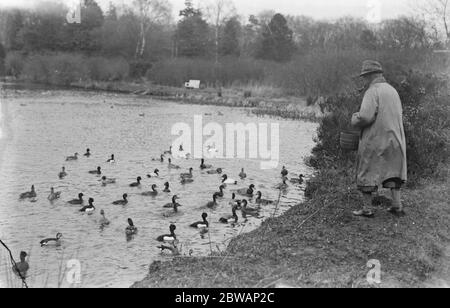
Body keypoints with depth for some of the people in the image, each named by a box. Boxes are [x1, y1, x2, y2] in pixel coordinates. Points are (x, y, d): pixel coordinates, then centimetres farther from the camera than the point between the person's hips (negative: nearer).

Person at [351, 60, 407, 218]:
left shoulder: (372, 91, -14)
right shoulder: (392, 90, 11)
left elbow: (365, 116, -23)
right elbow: (399, 113, 17)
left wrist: (355, 120, -4)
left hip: (375, 139, -7)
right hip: (394, 139, 7)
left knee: (367, 173, 4)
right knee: (392, 171, 14)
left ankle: (367, 209, 8)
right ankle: (397, 206, 13)